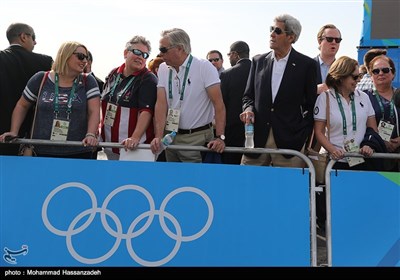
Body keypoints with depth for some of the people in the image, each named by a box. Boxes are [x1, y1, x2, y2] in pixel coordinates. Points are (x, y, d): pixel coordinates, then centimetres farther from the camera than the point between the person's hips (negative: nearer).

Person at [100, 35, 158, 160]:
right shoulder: (113, 74, 10)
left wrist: (135, 138, -34)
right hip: (109, 142, 7)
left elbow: (146, 112, -22)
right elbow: (104, 105, 19)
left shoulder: (149, 80, -10)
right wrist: (100, 133, 14)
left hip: (134, 146, -7)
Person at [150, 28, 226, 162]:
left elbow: (218, 103, -14)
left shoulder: (204, 67, -10)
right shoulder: (163, 69, 4)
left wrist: (220, 137, -21)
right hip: (171, 136, 5)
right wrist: (158, 136, -13)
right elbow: (161, 103, -2)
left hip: (197, 138, -5)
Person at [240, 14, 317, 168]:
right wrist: (248, 109, -4)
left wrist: (303, 136, -2)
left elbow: (311, 104, 4)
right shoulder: (258, 61, 11)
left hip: (289, 141, -3)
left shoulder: (307, 64, 1)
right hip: (257, 137, 3)